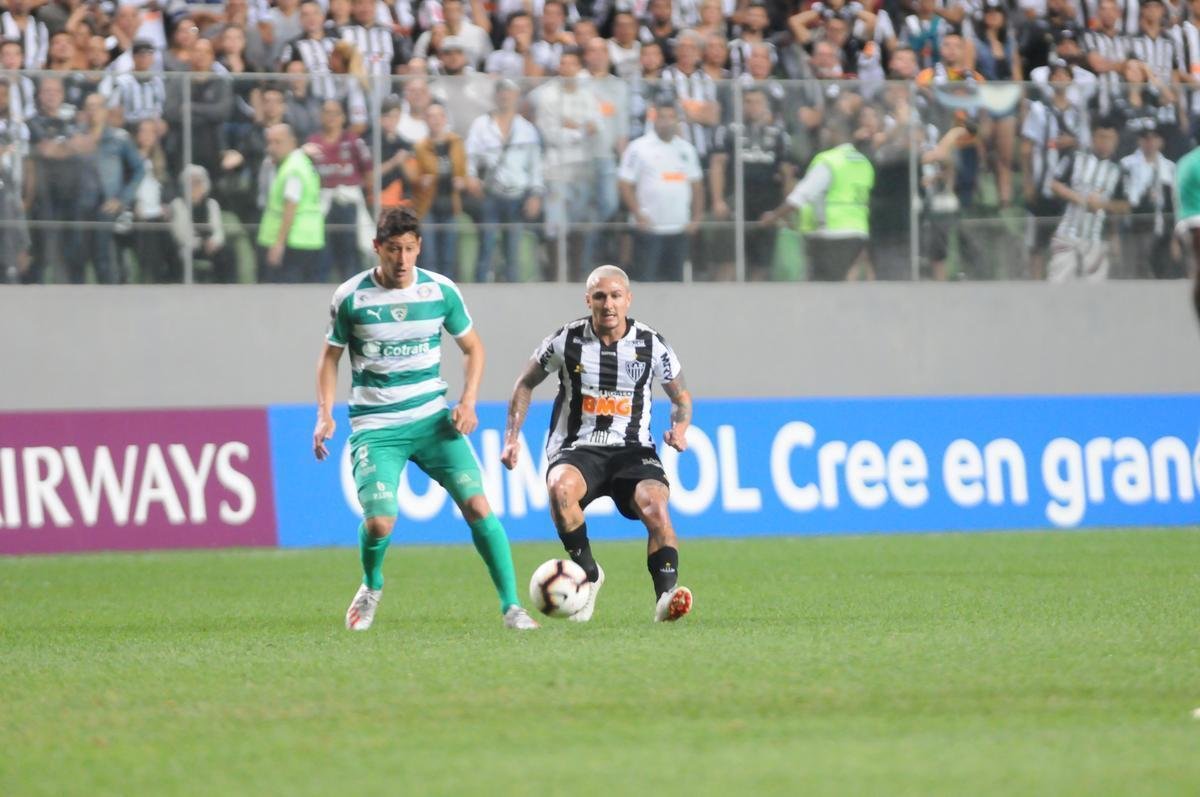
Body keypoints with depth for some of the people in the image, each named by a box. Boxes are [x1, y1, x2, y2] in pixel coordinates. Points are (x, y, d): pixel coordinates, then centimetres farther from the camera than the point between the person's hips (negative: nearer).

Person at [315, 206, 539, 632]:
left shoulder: (441, 291, -2)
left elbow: (473, 347, 12)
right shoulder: (351, 297, -6)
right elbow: (330, 356, 8)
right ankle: (371, 587, 15)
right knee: (379, 522, -19)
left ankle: (511, 605, -4)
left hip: (432, 419, 2)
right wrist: (325, 415, -4)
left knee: (477, 504, -14)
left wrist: (467, 403, -3)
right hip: (375, 428, -2)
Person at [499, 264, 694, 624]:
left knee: (655, 506, -30)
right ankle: (588, 574, -17)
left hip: (633, 449, 0)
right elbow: (526, 383, 13)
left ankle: (666, 596, -30)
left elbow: (681, 395, 15)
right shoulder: (567, 340, -1)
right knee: (560, 487, -35)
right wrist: (512, 437, 3)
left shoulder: (651, 345, 1)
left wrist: (680, 428, -7)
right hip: (577, 449, 0)